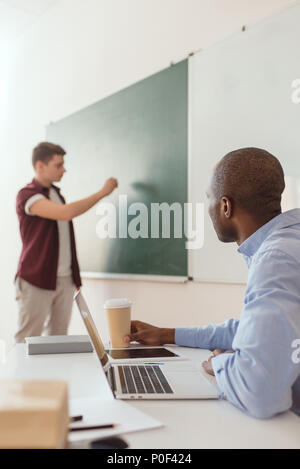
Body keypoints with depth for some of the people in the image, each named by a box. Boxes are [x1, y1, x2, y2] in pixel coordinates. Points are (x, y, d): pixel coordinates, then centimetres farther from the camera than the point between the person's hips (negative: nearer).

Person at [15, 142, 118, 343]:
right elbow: (66, 212, -26)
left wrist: (74, 276, 19)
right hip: (37, 280, -7)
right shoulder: (27, 195, -11)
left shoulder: (56, 193, 15)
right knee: (27, 341, -2)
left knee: (58, 336, 9)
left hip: (65, 279, 7)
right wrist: (102, 192, -18)